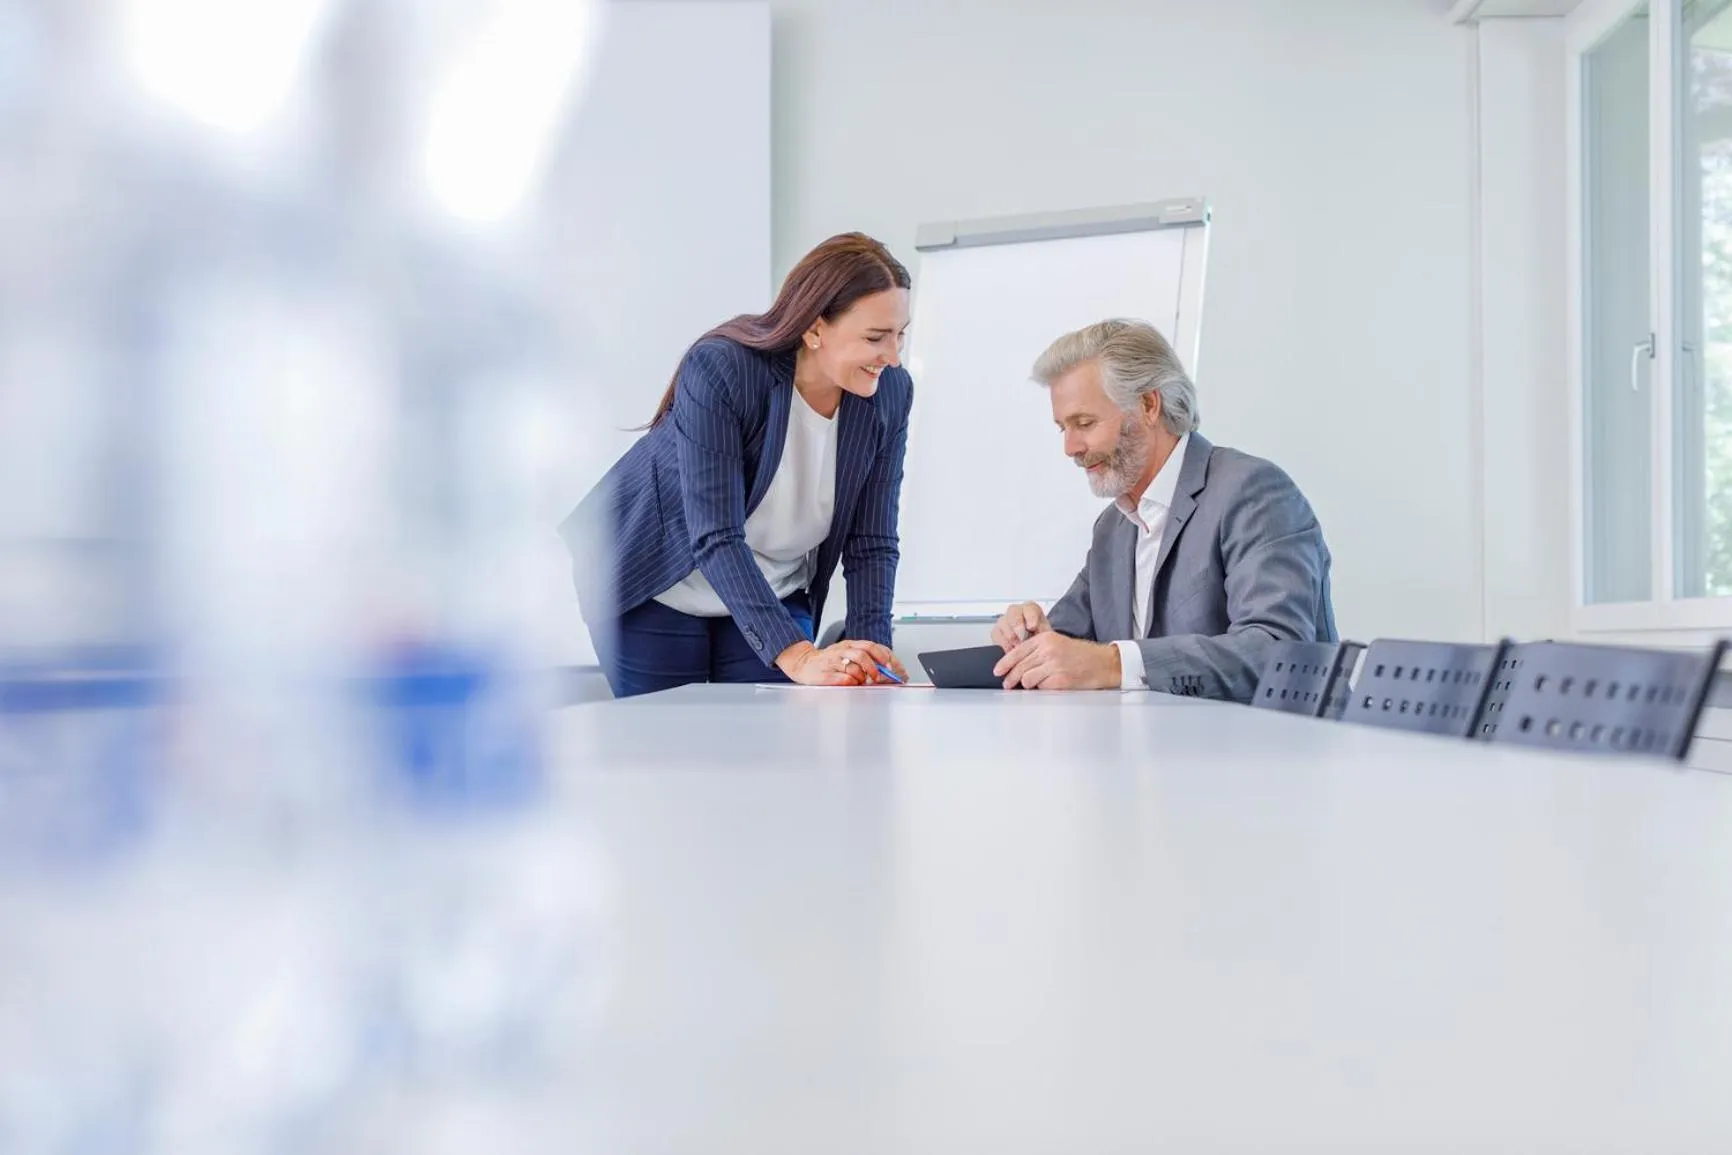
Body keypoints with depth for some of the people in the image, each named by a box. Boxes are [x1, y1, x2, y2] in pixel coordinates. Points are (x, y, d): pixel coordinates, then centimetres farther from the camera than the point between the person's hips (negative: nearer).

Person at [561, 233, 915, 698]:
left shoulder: (890, 391, -15)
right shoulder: (718, 369, -30)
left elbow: (871, 543, -12)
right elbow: (715, 538, -35)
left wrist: (869, 652, -27)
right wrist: (797, 656, -45)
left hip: (774, 598, 4)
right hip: (658, 593, -4)